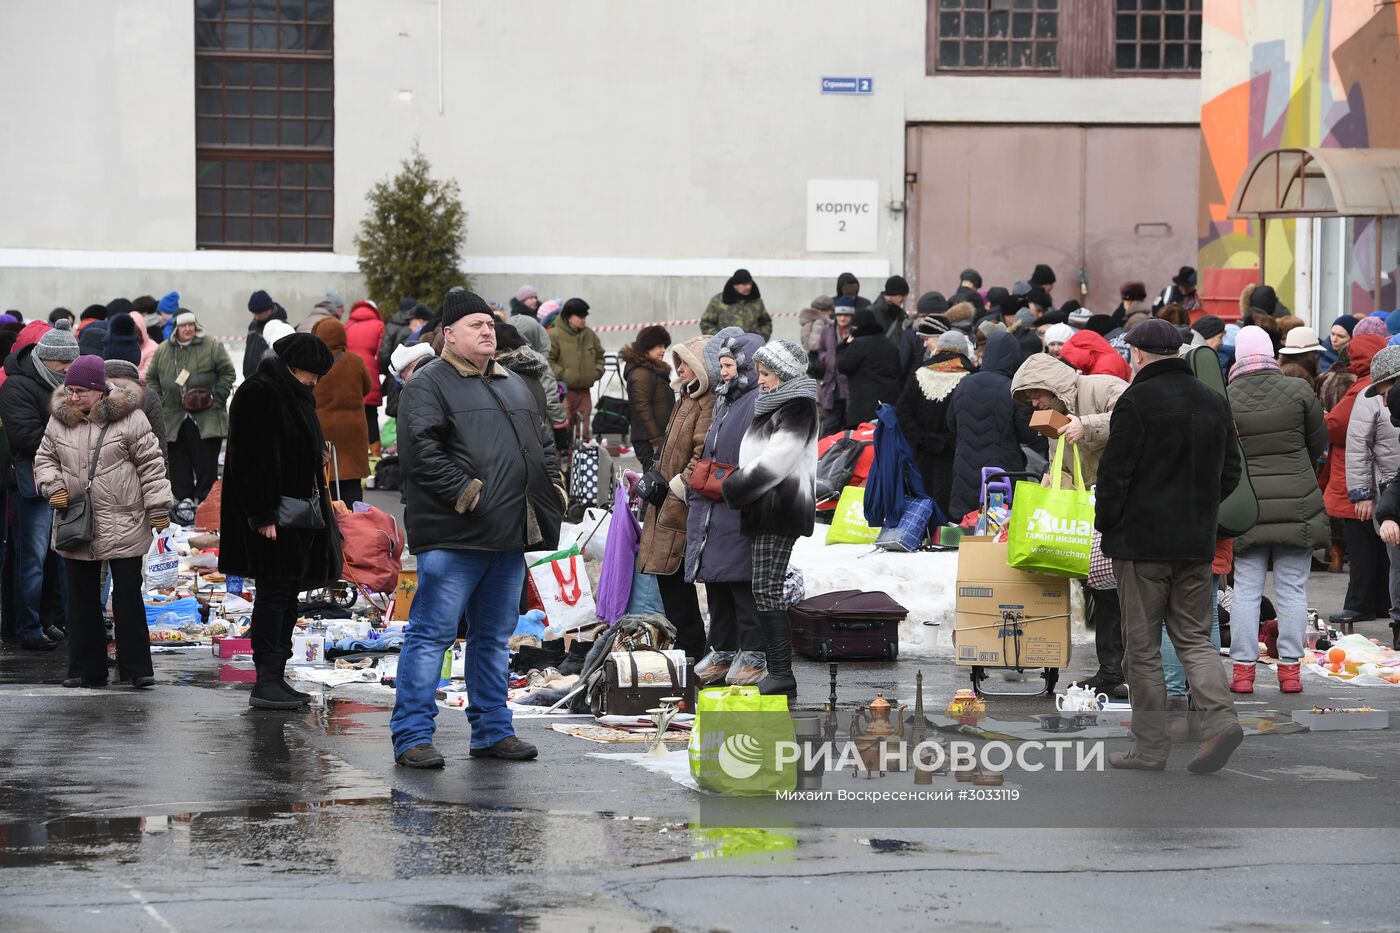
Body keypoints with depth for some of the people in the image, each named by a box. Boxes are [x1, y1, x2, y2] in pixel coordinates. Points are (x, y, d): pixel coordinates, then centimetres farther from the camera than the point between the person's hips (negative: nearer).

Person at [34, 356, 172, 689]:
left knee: (128, 596, -2)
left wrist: (158, 508, -7)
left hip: (124, 524, -4)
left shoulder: (129, 418, -6)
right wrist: (53, 486, -4)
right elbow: (44, 458, 16)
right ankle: (86, 669, 17)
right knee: (82, 599, 9)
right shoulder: (59, 420, 6)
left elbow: (151, 464, -4)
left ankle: (136, 668, 4)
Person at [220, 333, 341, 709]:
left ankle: (276, 678, 14)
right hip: (273, 515, -10)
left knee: (287, 595, 10)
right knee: (275, 592, -11)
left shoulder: (295, 395, 17)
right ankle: (265, 682, -11)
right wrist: (262, 515, -24)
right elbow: (253, 459, -20)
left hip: (299, 514, 10)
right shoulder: (258, 393, -14)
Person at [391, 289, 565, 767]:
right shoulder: (428, 385, -4)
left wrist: (552, 487, 14)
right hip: (453, 536, -8)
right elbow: (422, 450, -16)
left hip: (510, 534, 8)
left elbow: (543, 442, 29)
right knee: (432, 633, -7)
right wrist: (463, 491, -20)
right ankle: (412, 736, -5)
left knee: (494, 636, 14)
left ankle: (492, 729, 22)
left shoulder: (514, 385, 21)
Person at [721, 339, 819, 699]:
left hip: (782, 511, -10)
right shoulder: (773, 405, 19)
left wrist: (735, 487, -10)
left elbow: (775, 461, -18)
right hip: (766, 511, 10)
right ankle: (777, 672, 14)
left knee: (767, 592, -12)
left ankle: (781, 676, -12)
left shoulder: (797, 408, -11)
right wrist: (739, 483, 8)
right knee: (767, 592, 10)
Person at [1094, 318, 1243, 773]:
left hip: (1142, 543, -6)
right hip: (1197, 544, 6)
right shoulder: (1213, 402, 9)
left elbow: (1114, 474, -13)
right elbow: (1229, 474, 15)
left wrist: (1105, 525, 1)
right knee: (1194, 637, 12)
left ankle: (1150, 747, 6)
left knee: (1143, 648, 3)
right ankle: (1220, 718, -9)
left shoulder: (1136, 402, -12)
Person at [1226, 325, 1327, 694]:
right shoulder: (1298, 391, -4)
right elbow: (1319, 442, 8)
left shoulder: (1225, 400, -6)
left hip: (1247, 507, 0)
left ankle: (1243, 668, 3)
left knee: (1246, 590, 5)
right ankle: (1289, 668, 5)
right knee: (1292, 590, 5)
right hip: (1297, 504, 0)